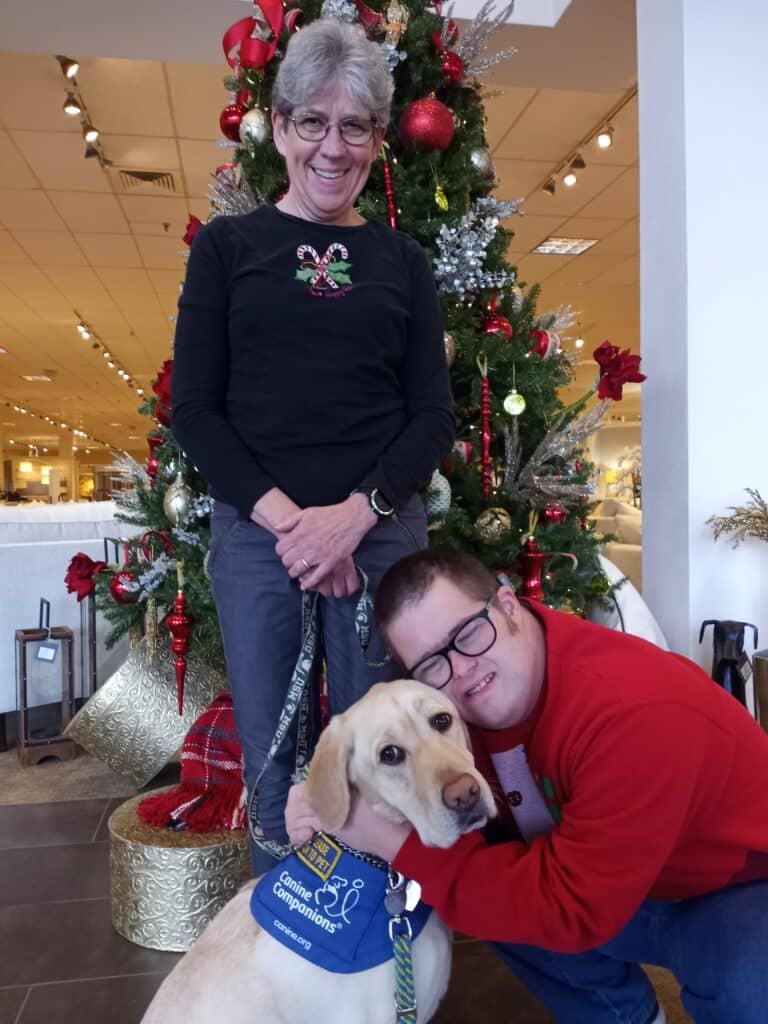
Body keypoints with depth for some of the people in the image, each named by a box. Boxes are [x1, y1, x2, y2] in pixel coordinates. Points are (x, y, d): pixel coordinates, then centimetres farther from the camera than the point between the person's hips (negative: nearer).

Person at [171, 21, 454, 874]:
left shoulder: (401, 261, 12)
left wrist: (355, 512, -11)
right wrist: (283, 517, -11)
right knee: (271, 755, 7)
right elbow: (193, 406, 1)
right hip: (254, 530, 0)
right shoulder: (227, 245, 8)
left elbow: (433, 413, 6)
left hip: (383, 530, 1)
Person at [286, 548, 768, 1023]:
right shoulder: (461, 708, -13)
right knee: (488, 891, -7)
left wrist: (399, 842, -34)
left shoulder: (636, 712, -37)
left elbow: (572, 906, -35)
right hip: (624, 880, 7)